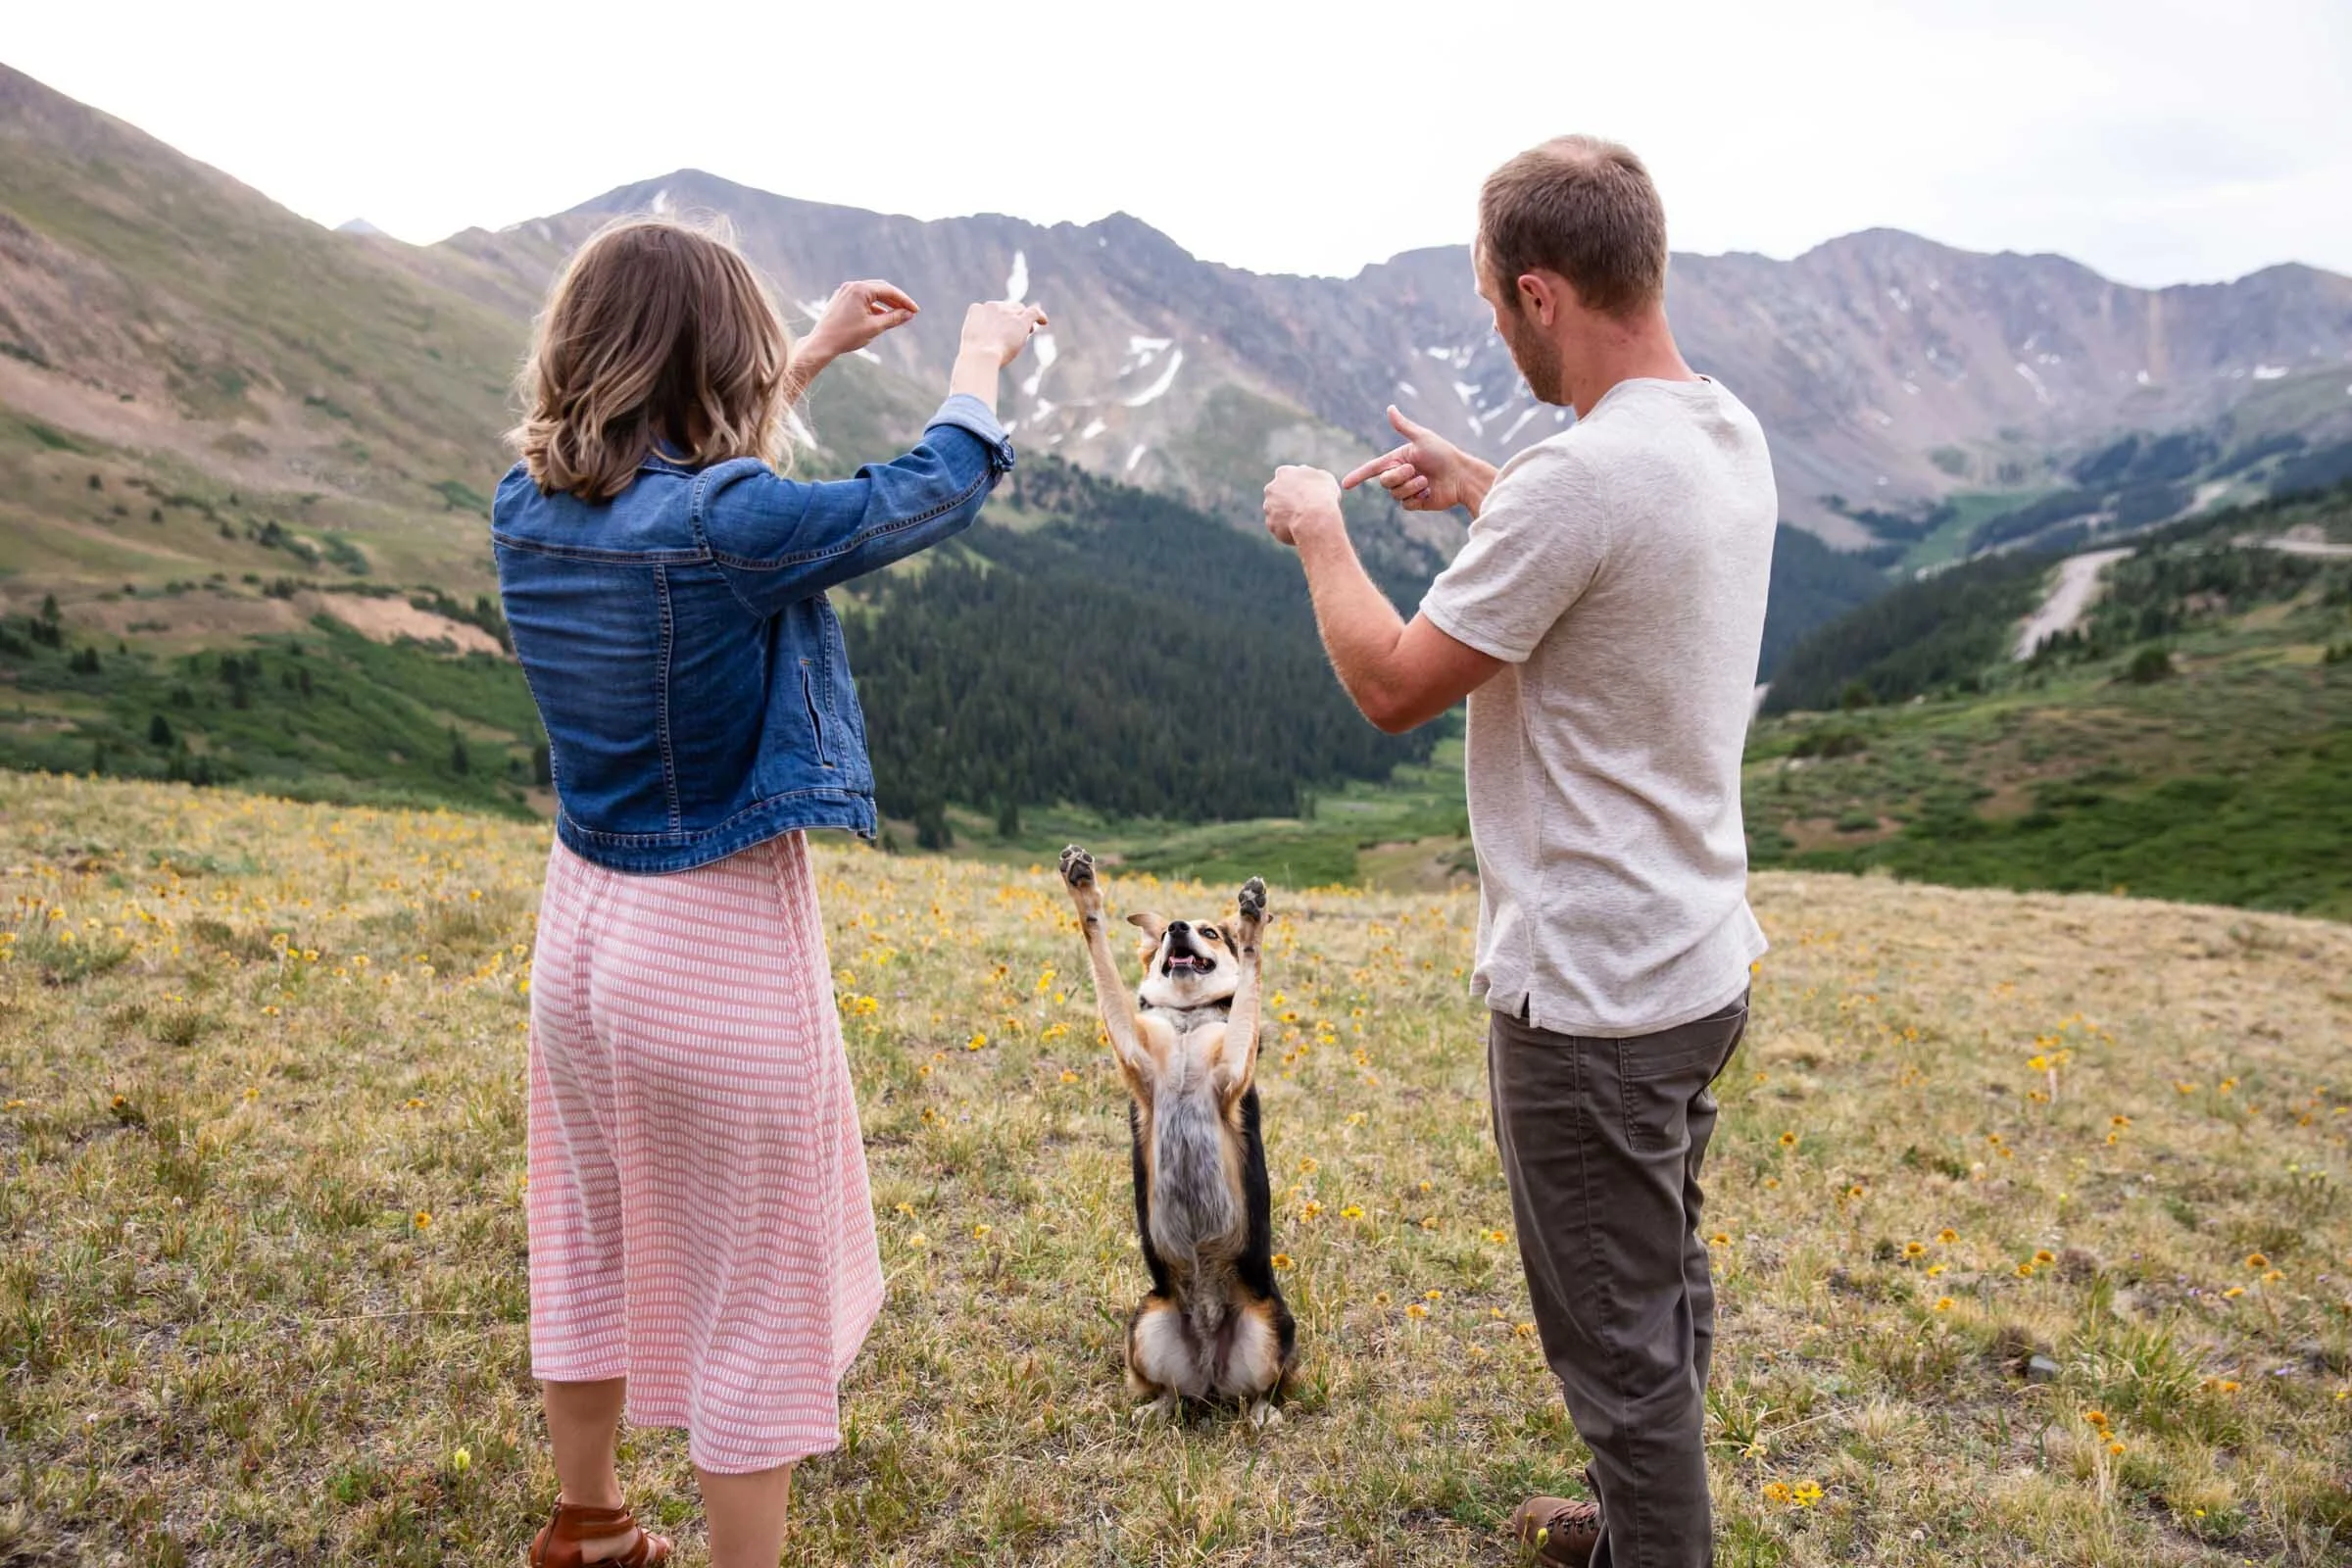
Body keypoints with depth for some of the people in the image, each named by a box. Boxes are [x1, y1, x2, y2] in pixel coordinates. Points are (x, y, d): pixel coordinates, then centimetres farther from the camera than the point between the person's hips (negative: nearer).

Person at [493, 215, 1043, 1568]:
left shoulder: (528, 510, -3)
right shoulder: (735, 525, -23)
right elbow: (938, 491, -9)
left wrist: (819, 349, 23)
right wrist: (982, 355, 10)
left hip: (585, 924, 8)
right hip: (725, 948, -7)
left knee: (596, 1244, 24)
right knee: (755, 1290, 10)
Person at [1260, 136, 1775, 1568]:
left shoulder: (1580, 477, -26)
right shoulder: (1731, 436, 3)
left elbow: (1394, 688, -17)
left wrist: (1321, 534, -2)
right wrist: (1476, 488, 24)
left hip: (1593, 997, -10)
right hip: (1703, 964, 10)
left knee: (1621, 1338, 8)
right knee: (1668, 1289, 26)